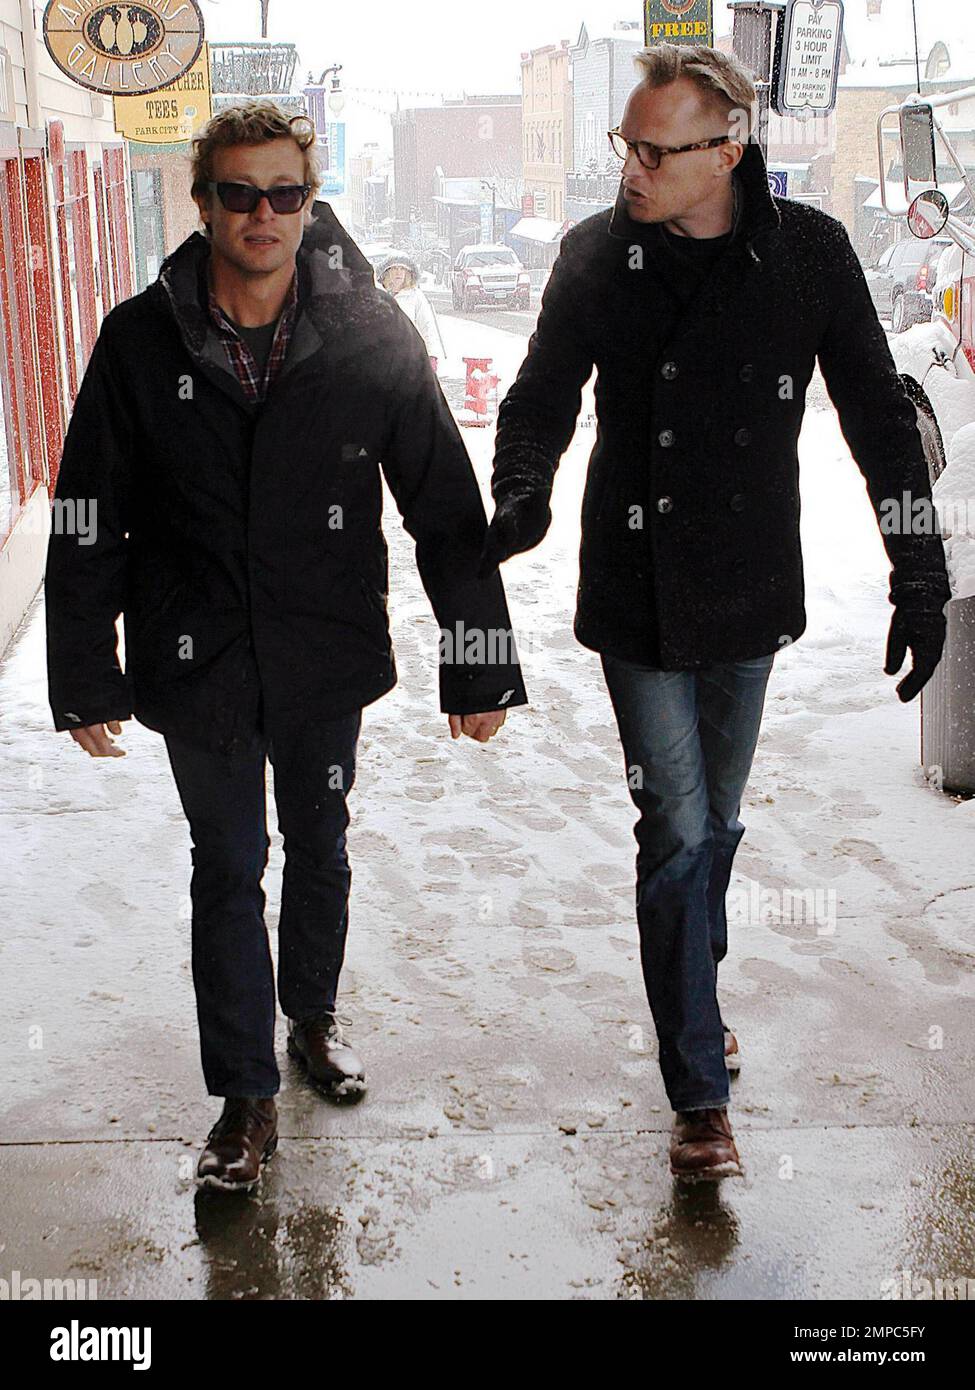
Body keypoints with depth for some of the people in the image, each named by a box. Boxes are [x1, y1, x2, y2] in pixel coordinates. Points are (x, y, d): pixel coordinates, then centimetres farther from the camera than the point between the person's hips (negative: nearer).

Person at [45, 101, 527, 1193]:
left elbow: (446, 508, -6)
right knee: (227, 869, 7)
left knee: (319, 848, 19)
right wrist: (86, 679, -2)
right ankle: (245, 1097, 20)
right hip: (197, 662, -1)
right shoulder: (141, 341, -8)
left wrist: (478, 662, -7)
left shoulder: (369, 335, -9)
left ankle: (313, 1018, 44)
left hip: (329, 654, 1)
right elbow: (90, 521, -2)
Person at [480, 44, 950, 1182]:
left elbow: (880, 420, -1)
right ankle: (699, 1095, 7)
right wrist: (521, 494, -22)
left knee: (717, 822, 16)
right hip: (639, 597, -1)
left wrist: (920, 581, -3)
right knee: (677, 834, -2)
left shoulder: (809, 253, -6)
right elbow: (541, 398, 1)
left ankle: (694, 991, 42)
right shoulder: (596, 255, -6)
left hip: (752, 591, 2)